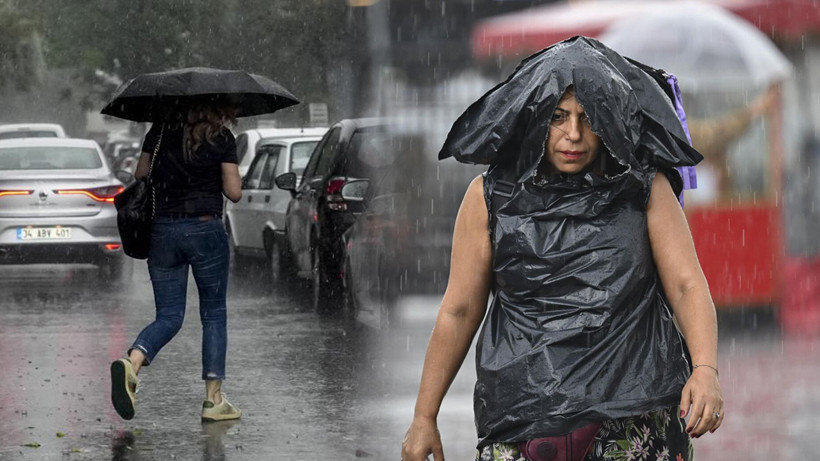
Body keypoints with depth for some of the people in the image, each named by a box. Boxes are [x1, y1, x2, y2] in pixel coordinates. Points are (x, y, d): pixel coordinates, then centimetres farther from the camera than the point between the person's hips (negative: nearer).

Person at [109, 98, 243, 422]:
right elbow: (233, 192, -5)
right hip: (205, 228, -3)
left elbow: (140, 175, 12)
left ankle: (132, 362, -22)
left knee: (169, 317, 8)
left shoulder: (161, 129, 7)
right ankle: (213, 399, 7)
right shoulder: (222, 138, -4)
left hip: (162, 230, 3)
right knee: (214, 314, 10)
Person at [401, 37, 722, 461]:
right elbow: (459, 311, 8)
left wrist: (705, 371, -20)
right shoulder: (490, 198, 4)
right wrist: (424, 418, 9)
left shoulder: (646, 188, 4)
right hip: (525, 412, 0)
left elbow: (687, 286, -2)